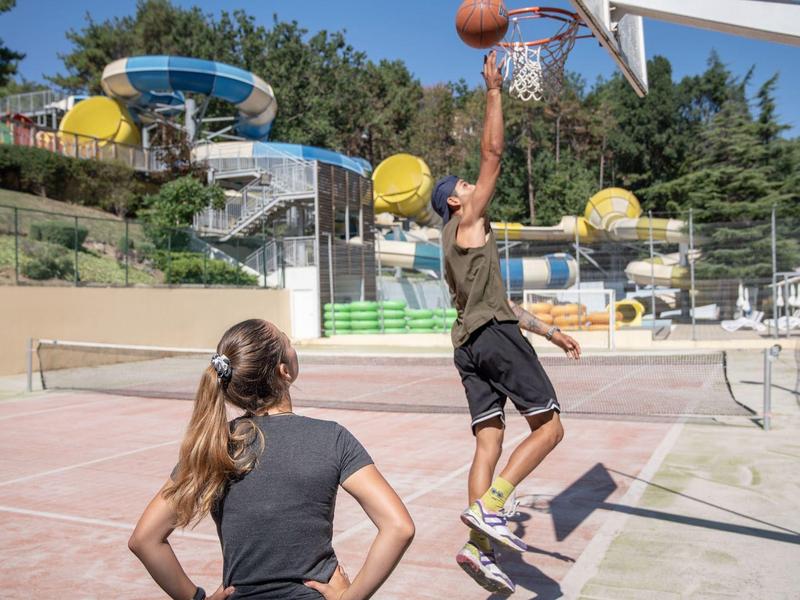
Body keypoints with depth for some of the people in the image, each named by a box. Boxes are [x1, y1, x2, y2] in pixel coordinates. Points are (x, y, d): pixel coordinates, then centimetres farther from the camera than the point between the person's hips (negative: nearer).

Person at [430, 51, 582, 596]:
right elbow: (494, 153, -3)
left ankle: (479, 547, -6)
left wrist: (550, 332, 30)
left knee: (489, 442, 1)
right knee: (550, 426, -5)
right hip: (495, 335, -9)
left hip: (469, 343, 9)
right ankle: (488, 507, -18)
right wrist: (495, 90, 4)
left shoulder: (459, 245, 29)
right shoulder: (468, 220, 5)